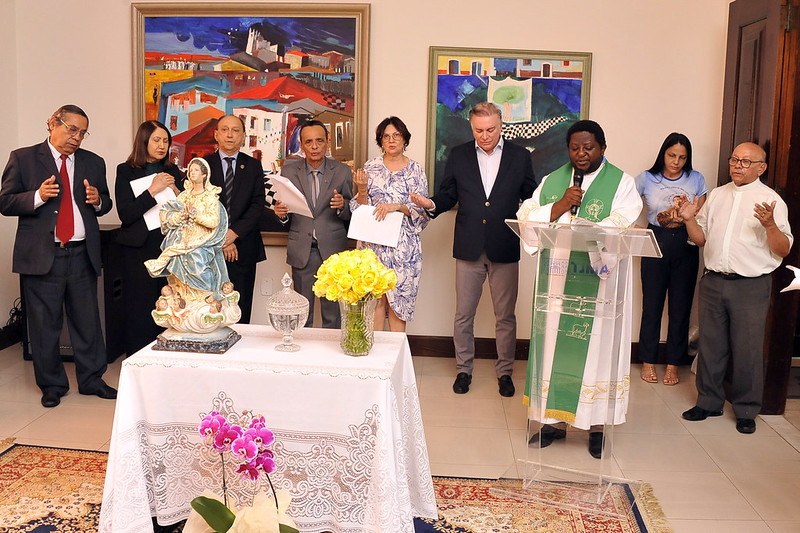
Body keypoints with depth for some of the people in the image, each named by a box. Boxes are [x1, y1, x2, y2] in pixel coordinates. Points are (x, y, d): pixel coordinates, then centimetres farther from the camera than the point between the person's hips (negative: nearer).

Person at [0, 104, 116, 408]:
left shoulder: (94, 163, 13)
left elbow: (105, 205, 17)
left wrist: (98, 200, -6)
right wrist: (37, 196, -17)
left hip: (82, 255, 3)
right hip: (41, 255, -2)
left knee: (88, 322, 7)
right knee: (44, 325, 6)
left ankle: (91, 380, 21)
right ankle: (52, 385, 21)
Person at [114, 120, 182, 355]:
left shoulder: (173, 172, 12)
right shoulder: (126, 171, 0)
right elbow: (125, 214, -10)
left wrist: (175, 191, -5)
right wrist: (153, 190, -13)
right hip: (140, 250, -3)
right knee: (140, 314, -2)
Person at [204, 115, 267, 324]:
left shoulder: (253, 166, 9)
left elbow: (258, 204, -1)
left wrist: (234, 232, -13)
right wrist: (219, 237, -11)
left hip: (243, 248, 1)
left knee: (241, 313, 4)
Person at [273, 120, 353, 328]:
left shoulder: (342, 171, 2)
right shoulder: (289, 170, 5)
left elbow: (351, 214, 3)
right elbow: (285, 212, 9)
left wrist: (342, 206, -19)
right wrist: (281, 212, -13)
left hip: (332, 250, -1)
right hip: (301, 251, 1)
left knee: (332, 312, 4)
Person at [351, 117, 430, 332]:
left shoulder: (415, 170, 3)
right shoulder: (370, 167, 6)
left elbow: (422, 210, -1)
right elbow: (361, 208, 6)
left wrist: (397, 206, -16)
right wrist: (362, 189, -13)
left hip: (403, 244, -1)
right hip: (373, 242, 1)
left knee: (399, 299, 2)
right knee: (375, 299, 1)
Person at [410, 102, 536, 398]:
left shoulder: (520, 156, 3)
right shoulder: (458, 155, 5)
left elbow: (531, 197, 3)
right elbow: (448, 196, 6)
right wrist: (431, 204, -15)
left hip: (505, 248, -1)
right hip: (469, 248, 1)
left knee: (505, 316, 8)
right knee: (463, 315, 9)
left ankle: (504, 371, 24)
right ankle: (463, 370, 25)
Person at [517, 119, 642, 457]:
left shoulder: (622, 182, 2)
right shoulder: (552, 181, 14)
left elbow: (620, 226, -14)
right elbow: (525, 216, 5)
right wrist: (559, 207, -10)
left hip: (599, 278, -3)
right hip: (557, 278, 4)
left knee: (596, 345, -1)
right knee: (556, 343, 5)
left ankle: (596, 425, 11)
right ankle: (555, 419, 16)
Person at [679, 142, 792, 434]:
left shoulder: (771, 201, -3)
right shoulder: (716, 195, 12)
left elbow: (783, 250, -9)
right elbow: (701, 238, 15)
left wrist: (770, 225, -25)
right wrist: (690, 219, -2)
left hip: (751, 286, -4)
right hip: (713, 281, 4)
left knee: (748, 350, 2)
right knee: (710, 345, 12)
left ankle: (746, 410, 17)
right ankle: (709, 402, 26)